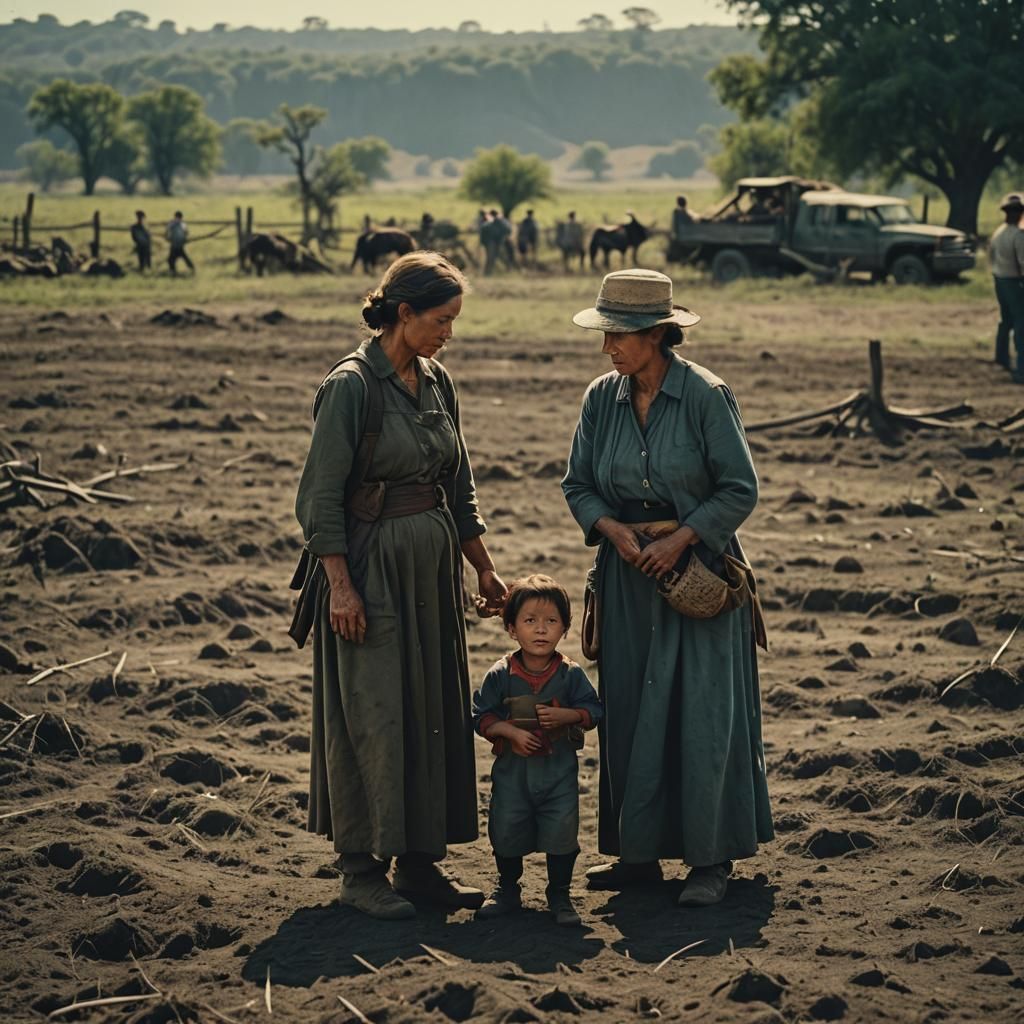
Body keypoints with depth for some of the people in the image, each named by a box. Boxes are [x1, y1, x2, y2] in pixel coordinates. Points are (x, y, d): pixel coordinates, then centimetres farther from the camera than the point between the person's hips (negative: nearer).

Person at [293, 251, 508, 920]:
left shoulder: (437, 383, 9)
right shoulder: (351, 386, -13)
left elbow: (459, 489, 18)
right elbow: (322, 497, -14)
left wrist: (484, 569, 17)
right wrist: (340, 585, -18)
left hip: (431, 567, 8)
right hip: (369, 566, -8)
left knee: (436, 710, 9)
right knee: (371, 716, -3)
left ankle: (421, 859, 18)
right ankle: (362, 870, 6)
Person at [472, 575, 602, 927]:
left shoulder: (571, 674, -4)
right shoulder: (500, 675, -5)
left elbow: (592, 710, -2)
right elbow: (482, 717, -3)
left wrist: (563, 715, -20)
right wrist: (512, 732, -17)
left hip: (559, 768, 0)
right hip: (512, 768, 1)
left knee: (562, 832, 0)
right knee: (506, 830, 7)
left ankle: (559, 895, 17)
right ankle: (507, 890, 29)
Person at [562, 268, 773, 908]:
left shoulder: (705, 395, -11)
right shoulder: (602, 398, 3)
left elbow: (741, 489, -9)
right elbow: (578, 485, 10)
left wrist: (678, 539, -15)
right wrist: (614, 529, -8)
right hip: (628, 575, 5)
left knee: (701, 710, -3)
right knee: (628, 712, 6)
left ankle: (711, 860, 3)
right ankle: (638, 851, 16)